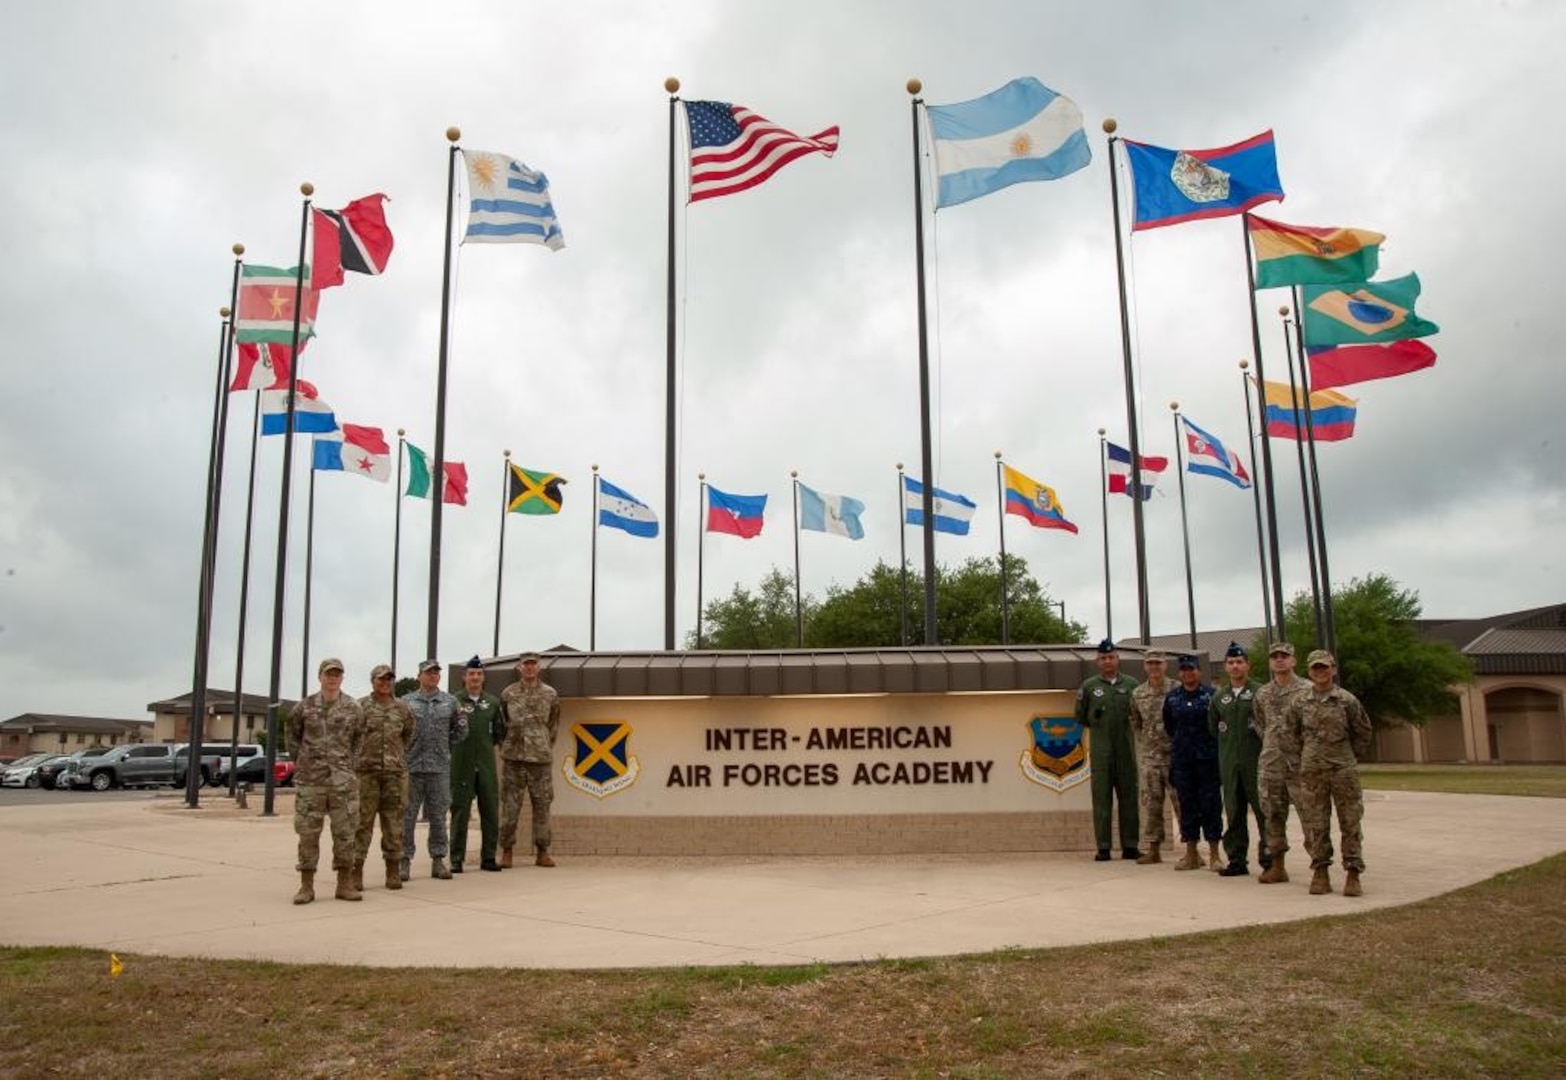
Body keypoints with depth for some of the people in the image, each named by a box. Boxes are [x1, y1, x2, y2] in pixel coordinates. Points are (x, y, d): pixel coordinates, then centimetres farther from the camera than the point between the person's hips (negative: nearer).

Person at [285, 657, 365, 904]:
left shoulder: (353, 708, 4)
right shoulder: (305, 706, 2)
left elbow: (360, 736, 14)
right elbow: (291, 733, 14)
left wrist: (350, 760, 7)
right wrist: (299, 759, 8)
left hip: (343, 781, 1)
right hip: (309, 781, 0)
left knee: (345, 832, 3)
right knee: (308, 832, 2)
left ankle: (345, 883, 11)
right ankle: (306, 885, 11)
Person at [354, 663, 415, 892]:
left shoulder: (402, 708, 10)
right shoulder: (360, 706, 0)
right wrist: (360, 754, 3)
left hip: (395, 771, 3)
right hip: (366, 770, -3)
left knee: (394, 822, 5)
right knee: (362, 821, -1)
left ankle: (393, 871, 11)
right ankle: (356, 871, 5)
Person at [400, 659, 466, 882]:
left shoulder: (450, 701, 7)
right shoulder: (406, 701, 2)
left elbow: (460, 729, 14)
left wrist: (446, 746, 9)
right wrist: (405, 748, 1)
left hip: (440, 767, 2)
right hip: (411, 766, -1)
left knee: (438, 815, 6)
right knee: (407, 816, 2)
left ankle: (438, 860, 14)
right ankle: (405, 860, 10)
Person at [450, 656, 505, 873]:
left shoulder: (493, 702, 10)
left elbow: (500, 732, 15)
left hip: (486, 764, 3)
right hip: (461, 764, -3)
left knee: (491, 812, 5)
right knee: (460, 812, 1)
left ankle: (488, 857, 14)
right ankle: (457, 859, 9)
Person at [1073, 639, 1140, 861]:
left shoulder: (1131, 684, 6)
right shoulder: (1089, 686, 5)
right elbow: (1080, 716, 13)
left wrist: (1131, 724, 2)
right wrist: (1099, 726, 8)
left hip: (1126, 749, 1)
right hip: (1100, 751, -1)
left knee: (1129, 797, 5)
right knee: (1101, 799, 0)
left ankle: (1129, 846, 12)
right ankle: (1103, 847, 4)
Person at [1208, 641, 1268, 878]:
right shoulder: (1219, 697, 12)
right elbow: (1213, 728, 20)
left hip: (1256, 762, -4)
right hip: (1229, 765, 4)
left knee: (1263, 810, -2)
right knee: (1234, 814, 8)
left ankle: (1269, 859, 6)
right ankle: (1237, 860, 14)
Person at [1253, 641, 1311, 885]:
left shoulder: (1307, 690, -3)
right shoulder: (1262, 694, 11)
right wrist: (1272, 746, 13)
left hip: (1300, 763, -4)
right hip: (1270, 764, 5)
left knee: (1309, 814, -6)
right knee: (1273, 816, 9)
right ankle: (1277, 866, 17)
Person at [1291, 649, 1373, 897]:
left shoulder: (1347, 700, -2)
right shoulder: (1299, 701, 2)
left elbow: (1363, 732, 10)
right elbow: (1294, 733, 14)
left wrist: (1352, 756, 13)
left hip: (1343, 770, -1)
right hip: (1311, 772, 1)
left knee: (1350, 823, 1)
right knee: (1316, 825, 4)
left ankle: (1353, 875, 7)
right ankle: (1320, 873, 13)